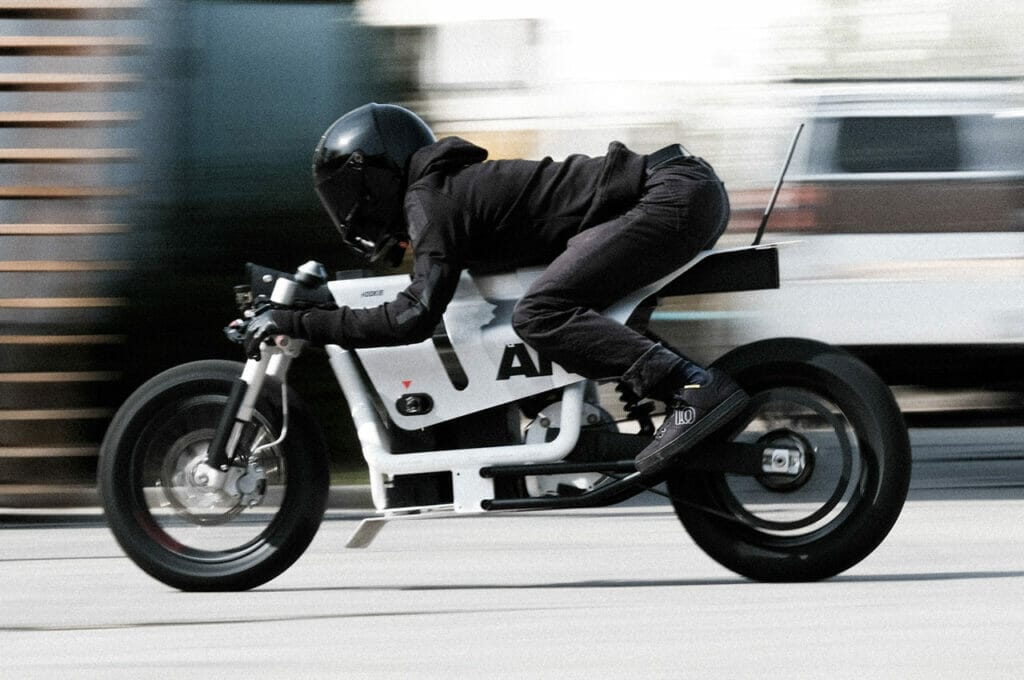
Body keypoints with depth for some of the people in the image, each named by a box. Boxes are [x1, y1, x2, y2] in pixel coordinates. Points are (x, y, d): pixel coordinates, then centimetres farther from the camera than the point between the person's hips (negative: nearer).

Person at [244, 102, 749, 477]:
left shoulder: (429, 202, -7)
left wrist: (299, 323, -12)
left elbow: (415, 317, -19)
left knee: (539, 315, -22)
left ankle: (696, 388, -30)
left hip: (674, 196, -10)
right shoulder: (451, 187, 24)